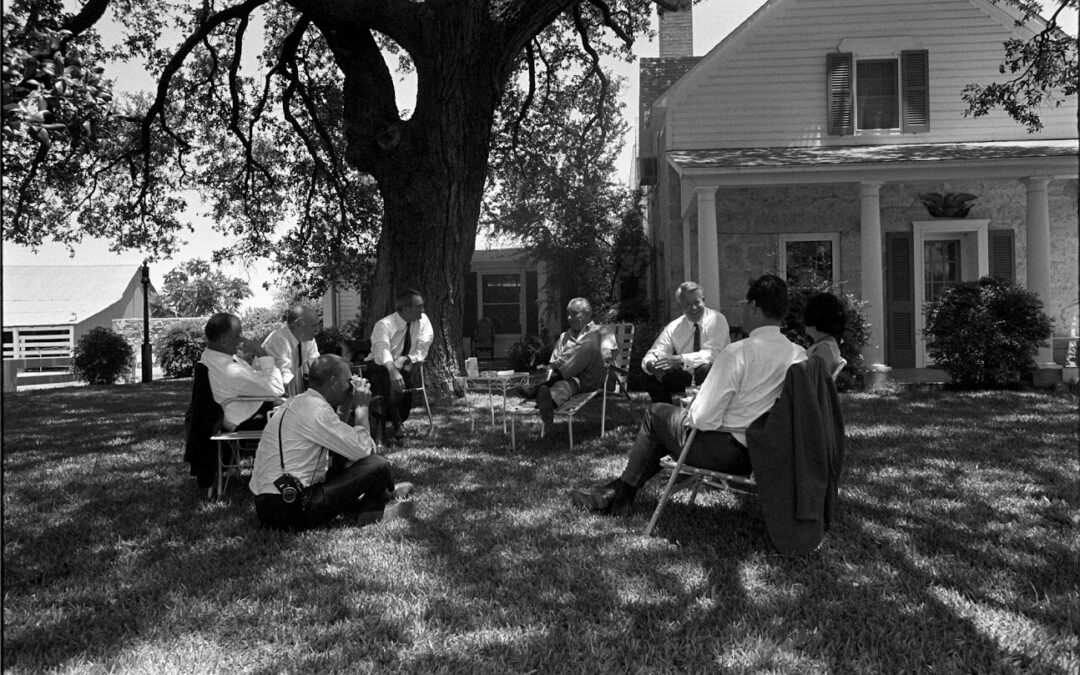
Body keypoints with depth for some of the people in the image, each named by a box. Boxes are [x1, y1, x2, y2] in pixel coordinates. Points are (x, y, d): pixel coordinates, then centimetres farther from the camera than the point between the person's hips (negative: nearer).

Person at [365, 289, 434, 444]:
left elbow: (422, 351, -8)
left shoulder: (423, 320, -6)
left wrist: (406, 359, -31)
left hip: (405, 367, 3)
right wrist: (393, 371, -59)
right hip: (381, 366, -3)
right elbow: (383, 349, -39)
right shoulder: (384, 325, -19)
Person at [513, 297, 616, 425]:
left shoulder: (598, 332, 19)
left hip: (590, 379, -3)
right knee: (564, 385, -36)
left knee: (590, 345, -33)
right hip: (570, 377, 3)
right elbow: (553, 364, 24)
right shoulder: (564, 336, 32)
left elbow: (606, 354, 0)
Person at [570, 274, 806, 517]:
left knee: (656, 413, 15)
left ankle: (621, 497, 28)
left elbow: (704, 418, -23)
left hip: (728, 451, -7)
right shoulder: (799, 354, -3)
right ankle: (621, 487, 31)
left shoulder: (739, 352, -24)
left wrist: (691, 410, 0)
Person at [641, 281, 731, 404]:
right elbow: (654, 353, -8)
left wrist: (680, 359, -38)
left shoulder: (716, 319, -12)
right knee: (651, 380, -19)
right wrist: (651, 364, -33)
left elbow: (711, 354, -25)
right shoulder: (674, 327, -1)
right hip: (685, 376, 3)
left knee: (706, 369, -36)